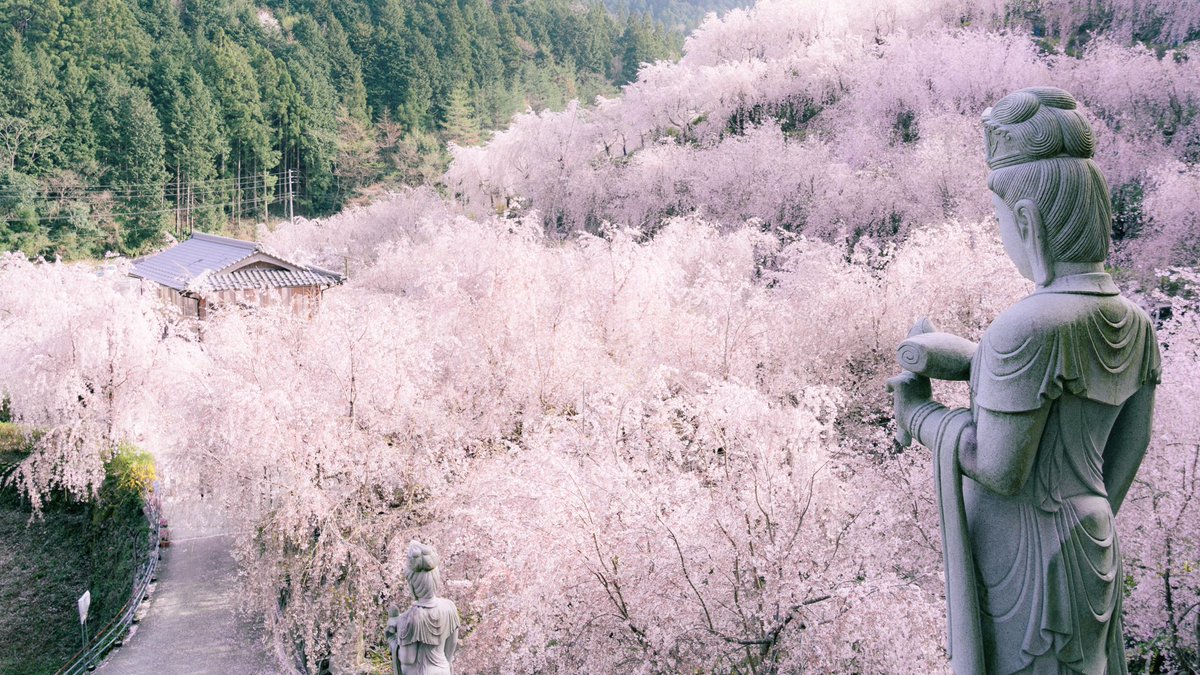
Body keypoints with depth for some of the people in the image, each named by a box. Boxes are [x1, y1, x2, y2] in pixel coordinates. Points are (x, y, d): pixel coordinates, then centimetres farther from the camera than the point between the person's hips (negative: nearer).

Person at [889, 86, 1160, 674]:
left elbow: (1000, 470, -22)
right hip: (1092, 547, 8)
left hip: (1023, 560, -7)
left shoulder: (1028, 329, -27)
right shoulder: (1136, 325, -1)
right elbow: (1130, 442, 9)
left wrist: (919, 416, -7)